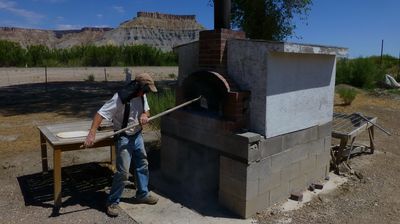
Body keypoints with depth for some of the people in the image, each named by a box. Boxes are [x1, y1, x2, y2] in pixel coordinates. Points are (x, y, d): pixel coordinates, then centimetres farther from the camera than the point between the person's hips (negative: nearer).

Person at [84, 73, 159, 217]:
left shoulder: (142, 96, -1)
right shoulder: (120, 98, -24)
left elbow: (147, 110, 13)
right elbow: (100, 113, -27)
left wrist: (144, 115, -12)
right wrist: (92, 134, -36)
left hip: (138, 136, 8)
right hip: (124, 138, -8)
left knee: (143, 166, 16)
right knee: (123, 172, -7)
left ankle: (142, 194, 34)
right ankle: (112, 202, 12)